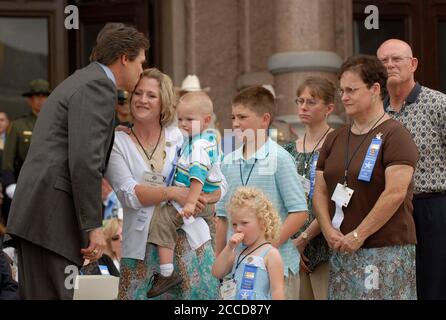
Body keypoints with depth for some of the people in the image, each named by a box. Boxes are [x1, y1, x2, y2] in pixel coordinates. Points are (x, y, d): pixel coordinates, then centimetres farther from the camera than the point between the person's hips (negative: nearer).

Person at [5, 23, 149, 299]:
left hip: (33, 214, 10)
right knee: (52, 296, -11)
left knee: (36, 296, 9)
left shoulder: (81, 81, 23)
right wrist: (94, 226, -17)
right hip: (52, 216, -10)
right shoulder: (99, 86, -9)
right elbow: (84, 160, -18)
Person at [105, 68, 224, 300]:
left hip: (188, 238, 1)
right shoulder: (118, 143, 4)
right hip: (142, 244, -1)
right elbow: (129, 194, -9)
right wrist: (173, 193, -21)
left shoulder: (180, 137, 8)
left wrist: (203, 198, -11)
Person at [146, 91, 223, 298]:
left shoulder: (199, 145, -20)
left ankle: (167, 273, -23)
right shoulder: (211, 140, 12)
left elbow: (198, 175, -31)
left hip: (199, 198, -11)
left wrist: (191, 202, -38)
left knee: (162, 219, -18)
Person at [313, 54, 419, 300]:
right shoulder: (335, 139, 17)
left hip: (386, 251, -6)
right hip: (342, 252, 6)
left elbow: (395, 193, -15)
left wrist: (358, 235, -14)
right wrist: (329, 230, -3)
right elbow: (320, 191, 15)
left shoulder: (394, 135, -5)